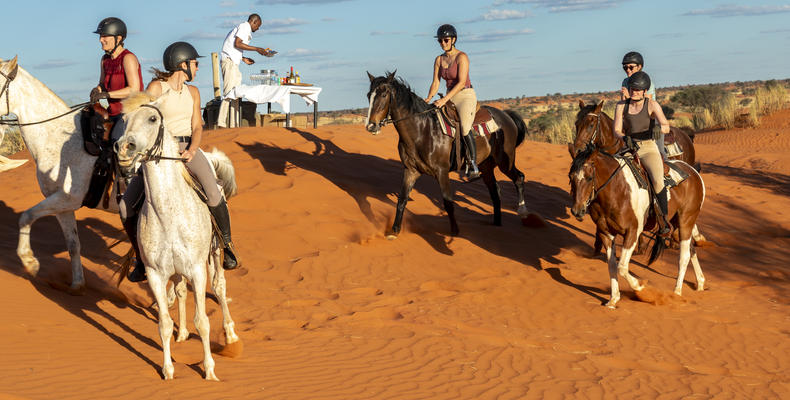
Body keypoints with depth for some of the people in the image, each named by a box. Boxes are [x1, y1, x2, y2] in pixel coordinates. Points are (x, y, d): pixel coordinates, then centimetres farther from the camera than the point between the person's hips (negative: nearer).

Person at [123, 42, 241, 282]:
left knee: (213, 194, -26)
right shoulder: (156, 87, -1)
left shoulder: (193, 92, 13)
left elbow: (197, 127, 8)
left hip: (188, 149, 2)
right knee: (126, 206, -12)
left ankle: (228, 245, -6)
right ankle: (141, 259, 7)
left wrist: (192, 150, -13)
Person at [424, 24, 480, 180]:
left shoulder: (462, 57, -12)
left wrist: (445, 99, -28)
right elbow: (435, 82, 8)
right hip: (450, 98, 8)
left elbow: (461, 82, -20)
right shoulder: (439, 60, 9)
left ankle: (474, 166, -25)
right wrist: (429, 98, -12)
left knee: (464, 127, -28)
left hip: (466, 96, -8)